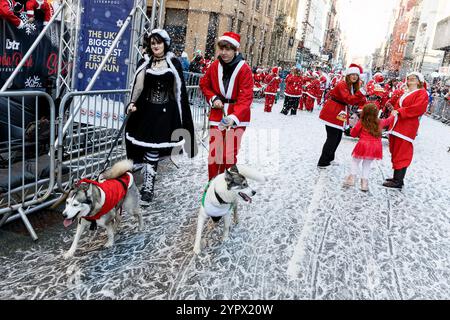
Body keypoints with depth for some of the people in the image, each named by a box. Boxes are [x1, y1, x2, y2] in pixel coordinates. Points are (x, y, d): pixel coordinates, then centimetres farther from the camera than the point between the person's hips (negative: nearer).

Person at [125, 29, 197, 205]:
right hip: (146, 111, 2)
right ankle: (148, 186, 18)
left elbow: (179, 90, 6)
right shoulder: (145, 62, 8)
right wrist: (132, 103, -18)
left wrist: (180, 116, 5)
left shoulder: (174, 63, 4)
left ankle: (147, 188, 0)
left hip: (165, 113, -2)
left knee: (153, 152, -6)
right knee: (150, 151, 3)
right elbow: (138, 85, -2)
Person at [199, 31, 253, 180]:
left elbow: (246, 97, -20)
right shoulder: (215, 66, -1)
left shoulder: (244, 69, -14)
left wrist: (234, 116, -35)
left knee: (230, 155, -3)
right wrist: (213, 98, -4)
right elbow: (204, 84, 15)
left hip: (237, 117, -3)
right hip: (217, 114, 3)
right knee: (214, 152, 4)